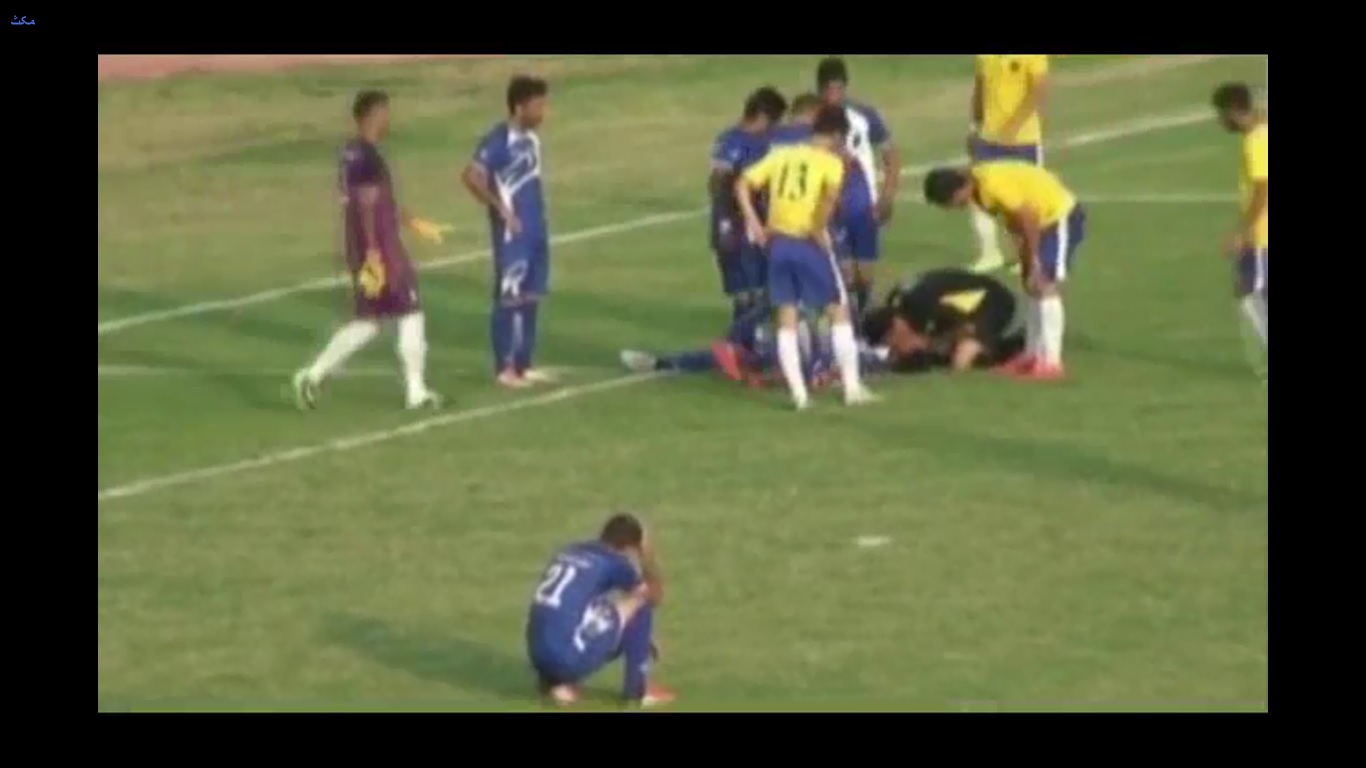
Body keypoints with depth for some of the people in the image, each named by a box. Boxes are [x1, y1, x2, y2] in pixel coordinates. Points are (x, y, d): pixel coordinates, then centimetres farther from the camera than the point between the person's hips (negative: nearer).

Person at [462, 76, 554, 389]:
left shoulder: (531, 138, 11)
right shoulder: (498, 140, -16)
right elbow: (471, 176, -23)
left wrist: (538, 219, 16)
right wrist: (500, 209, -19)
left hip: (536, 231, 9)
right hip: (512, 233, -9)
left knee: (531, 297, 11)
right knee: (509, 298, -2)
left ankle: (524, 365, 18)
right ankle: (505, 368, 4)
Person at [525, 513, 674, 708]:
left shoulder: (568, 553, 21)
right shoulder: (614, 562, 0)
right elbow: (655, 596, 15)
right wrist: (648, 558, 27)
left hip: (538, 656, 7)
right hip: (571, 658, -7)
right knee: (640, 603, 9)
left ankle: (556, 681, 15)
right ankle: (638, 689, 13)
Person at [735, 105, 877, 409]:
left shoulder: (781, 154, 12)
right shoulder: (830, 161, -3)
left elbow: (743, 184, 5)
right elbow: (831, 194, -24)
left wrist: (754, 223, 4)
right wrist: (820, 229, -13)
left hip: (778, 242, 4)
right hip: (809, 244, -4)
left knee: (787, 319, 10)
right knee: (839, 312, 10)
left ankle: (798, 393, 5)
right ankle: (852, 387, 9)